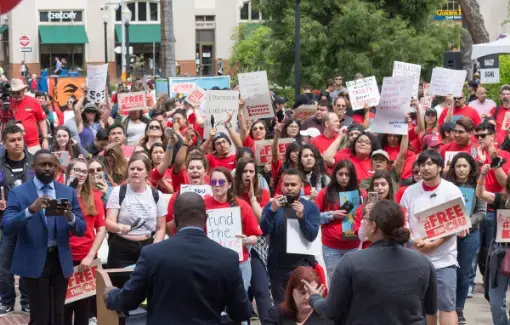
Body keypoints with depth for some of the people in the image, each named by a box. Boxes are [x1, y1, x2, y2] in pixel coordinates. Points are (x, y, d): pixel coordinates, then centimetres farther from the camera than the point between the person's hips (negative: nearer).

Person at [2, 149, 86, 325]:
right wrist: (30, 210, -30)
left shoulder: (68, 192, 5)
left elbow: (81, 230, 2)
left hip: (61, 260, 3)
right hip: (34, 261, -3)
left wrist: (70, 217, -21)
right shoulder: (18, 192, -4)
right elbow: (7, 228, -14)